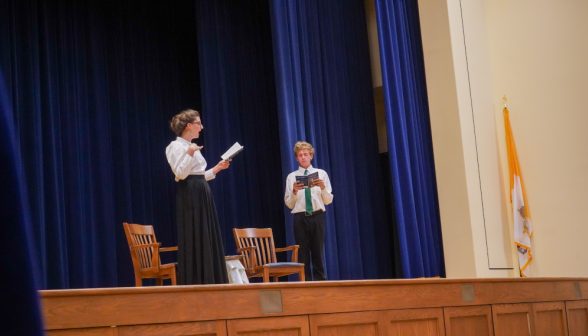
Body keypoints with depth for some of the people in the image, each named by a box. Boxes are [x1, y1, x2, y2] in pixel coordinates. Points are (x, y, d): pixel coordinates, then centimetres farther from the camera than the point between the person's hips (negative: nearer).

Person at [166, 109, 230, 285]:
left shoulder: (192, 147, 21)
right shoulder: (177, 146, -6)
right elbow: (180, 174, -17)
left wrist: (216, 168, 18)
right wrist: (189, 154, -28)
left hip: (203, 196, 9)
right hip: (189, 197, -9)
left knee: (209, 241, 7)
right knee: (193, 241, -8)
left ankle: (209, 282, 10)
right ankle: (193, 283, -4)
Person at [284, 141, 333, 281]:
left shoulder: (321, 174, 9)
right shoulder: (292, 177, 8)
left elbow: (328, 201, 7)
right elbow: (289, 204, 7)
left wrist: (323, 188, -12)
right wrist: (294, 192, -12)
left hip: (317, 217, 0)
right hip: (300, 218, 0)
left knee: (318, 252, 3)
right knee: (303, 254, 2)